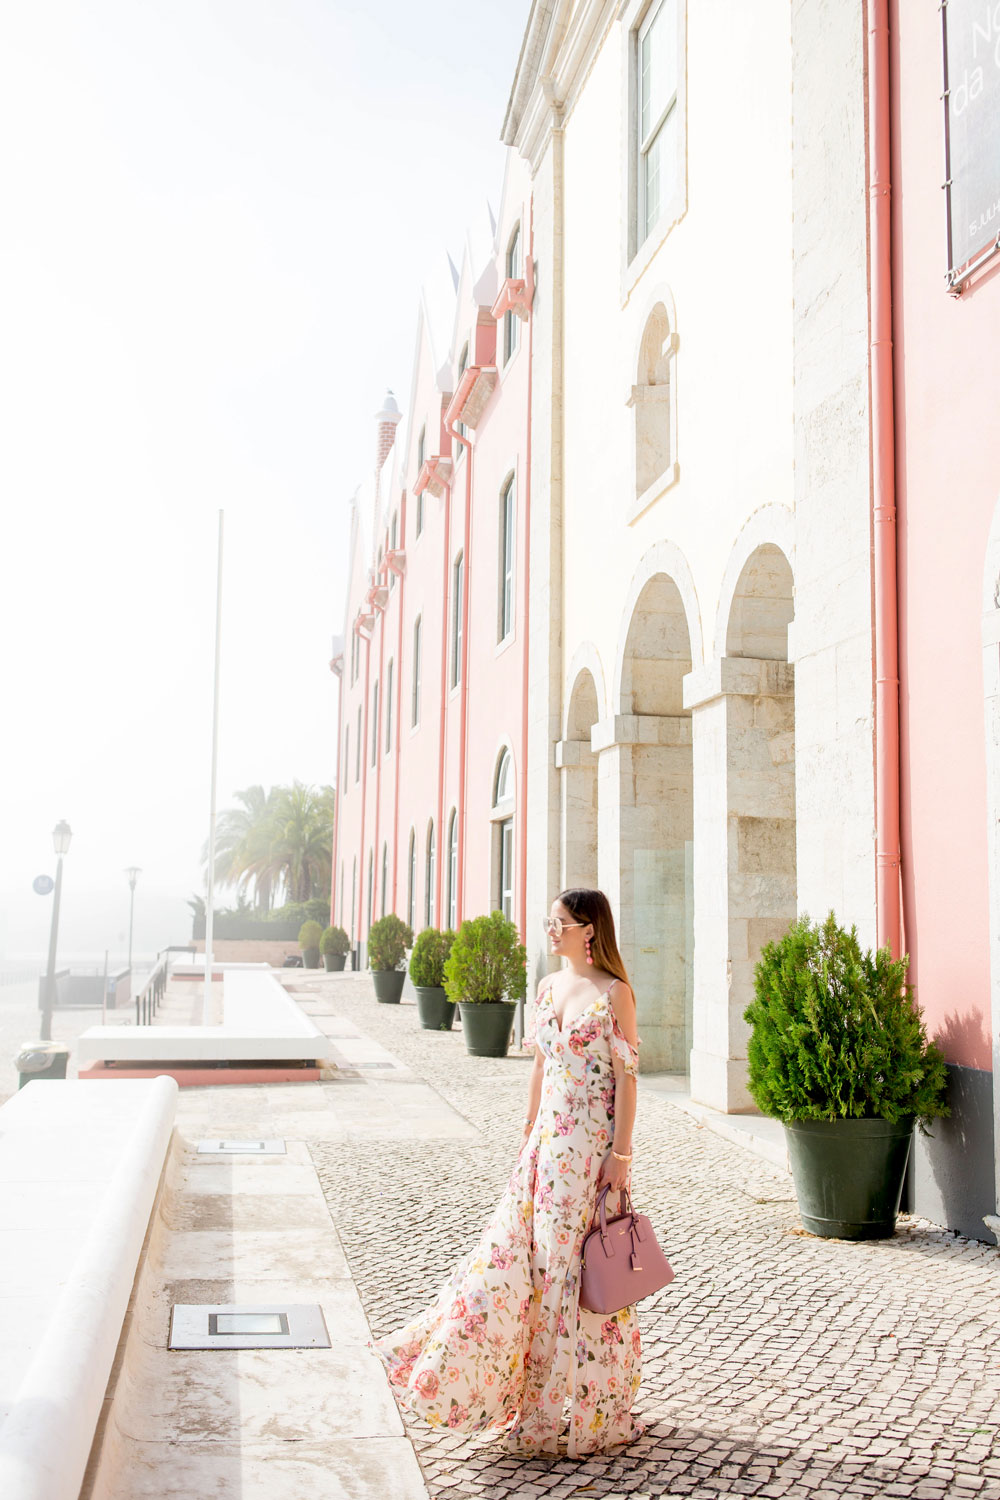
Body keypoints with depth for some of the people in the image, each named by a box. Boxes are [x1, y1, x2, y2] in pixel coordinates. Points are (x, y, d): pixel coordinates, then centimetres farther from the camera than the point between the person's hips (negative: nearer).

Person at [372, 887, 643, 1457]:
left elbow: (627, 1077, -11)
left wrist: (620, 1153, -14)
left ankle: (591, 1409, 17)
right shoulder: (549, 986, 10)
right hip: (549, 1139, 7)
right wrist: (529, 1132, 15)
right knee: (515, 1246, 6)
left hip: (592, 1141, -7)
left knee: (581, 1261, 1)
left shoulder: (615, 992, -10)